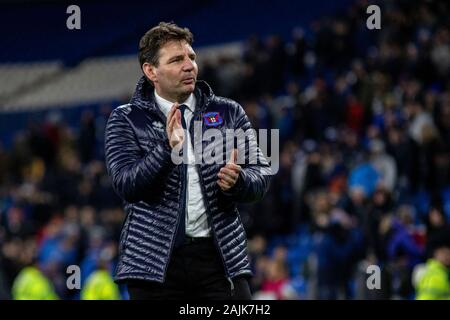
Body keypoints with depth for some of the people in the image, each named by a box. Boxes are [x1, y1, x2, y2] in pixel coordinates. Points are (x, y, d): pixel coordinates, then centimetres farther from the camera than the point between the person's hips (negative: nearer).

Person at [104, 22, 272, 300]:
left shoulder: (229, 113, 12)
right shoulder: (127, 120, 4)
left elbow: (262, 175, 10)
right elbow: (126, 185, -8)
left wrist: (237, 180, -13)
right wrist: (167, 149, -24)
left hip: (220, 255, 2)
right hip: (157, 262, -2)